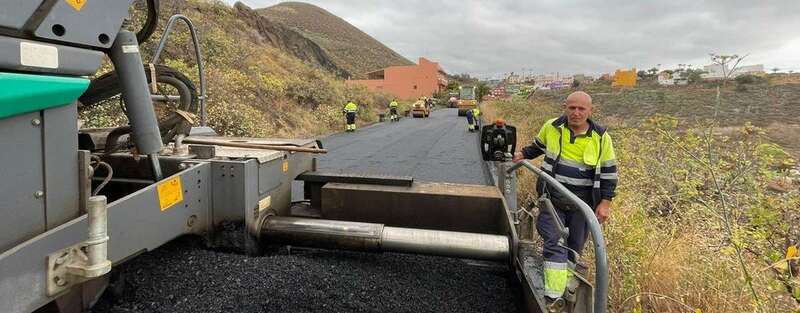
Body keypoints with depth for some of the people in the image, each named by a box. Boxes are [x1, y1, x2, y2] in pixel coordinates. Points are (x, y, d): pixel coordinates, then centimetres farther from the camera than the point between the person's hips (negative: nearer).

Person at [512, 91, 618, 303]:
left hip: (582, 206, 1)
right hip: (552, 200, 0)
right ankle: (553, 296, -10)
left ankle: (563, 285, 33)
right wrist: (524, 154, 13)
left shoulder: (601, 137, -7)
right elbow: (539, 145, 19)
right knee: (554, 244, -12)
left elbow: (609, 172, 0)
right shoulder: (552, 127, -5)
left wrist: (605, 203, -4)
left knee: (574, 249, 13)